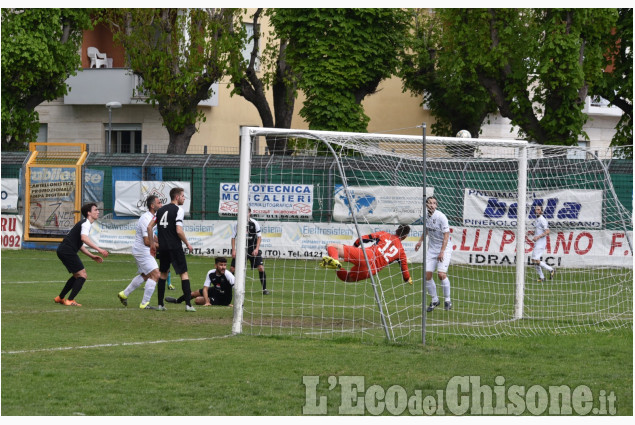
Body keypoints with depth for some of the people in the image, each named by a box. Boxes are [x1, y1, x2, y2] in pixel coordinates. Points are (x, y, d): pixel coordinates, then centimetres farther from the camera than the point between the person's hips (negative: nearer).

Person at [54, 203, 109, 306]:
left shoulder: (85, 223, 23)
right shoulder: (86, 223, -11)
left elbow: (80, 245, 29)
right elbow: (84, 238, -31)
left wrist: (92, 256, 23)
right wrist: (99, 249, -33)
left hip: (63, 251, 10)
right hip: (67, 250, -10)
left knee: (77, 276, 21)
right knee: (82, 275, -10)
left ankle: (60, 298, 26)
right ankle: (70, 301, -13)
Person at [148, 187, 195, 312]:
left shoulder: (161, 210, 11)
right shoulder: (178, 210, -9)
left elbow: (149, 226, 11)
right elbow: (179, 231, -17)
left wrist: (152, 243, 20)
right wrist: (187, 244, -4)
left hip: (163, 248, 6)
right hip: (175, 247, -6)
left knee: (163, 273, 15)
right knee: (184, 273, 0)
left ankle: (160, 304, 13)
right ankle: (188, 304, -5)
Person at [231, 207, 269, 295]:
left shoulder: (254, 223, -6)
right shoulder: (237, 224, -3)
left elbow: (259, 236, -2)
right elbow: (233, 237, 2)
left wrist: (256, 249, -12)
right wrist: (233, 250, -8)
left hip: (253, 249, -1)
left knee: (261, 267, -13)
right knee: (232, 268, -4)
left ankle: (264, 289, -2)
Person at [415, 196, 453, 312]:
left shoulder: (441, 217, -18)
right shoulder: (426, 216, 1)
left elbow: (446, 235, -18)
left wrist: (442, 252, -22)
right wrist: (420, 241, 17)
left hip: (444, 248, -6)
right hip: (432, 249, 6)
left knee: (441, 274, -18)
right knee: (427, 275, -2)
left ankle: (447, 300, -1)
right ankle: (434, 300, 15)